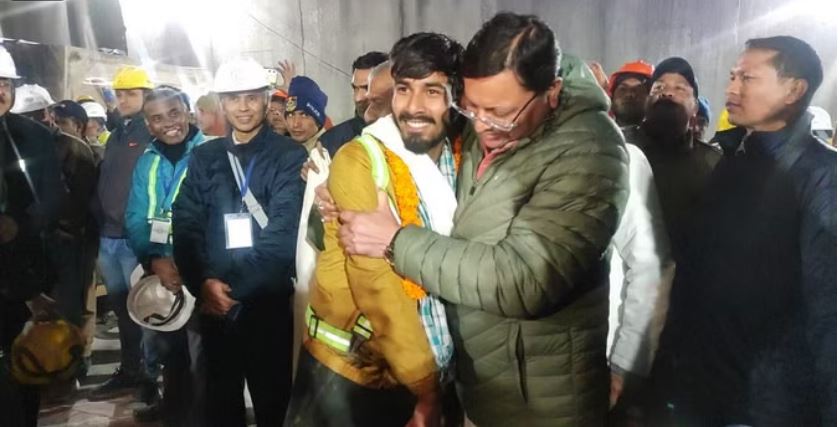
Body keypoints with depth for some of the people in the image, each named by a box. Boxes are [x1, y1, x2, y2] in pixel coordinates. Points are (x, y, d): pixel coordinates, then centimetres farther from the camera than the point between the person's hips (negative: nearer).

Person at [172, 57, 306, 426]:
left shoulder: (289, 155, -4)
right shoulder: (205, 157, 8)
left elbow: (283, 234, -14)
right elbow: (186, 225, 1)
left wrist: (234, 286, -18)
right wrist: (203, 283, -14)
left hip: (269, 303, -3)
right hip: (214, 303, 3)